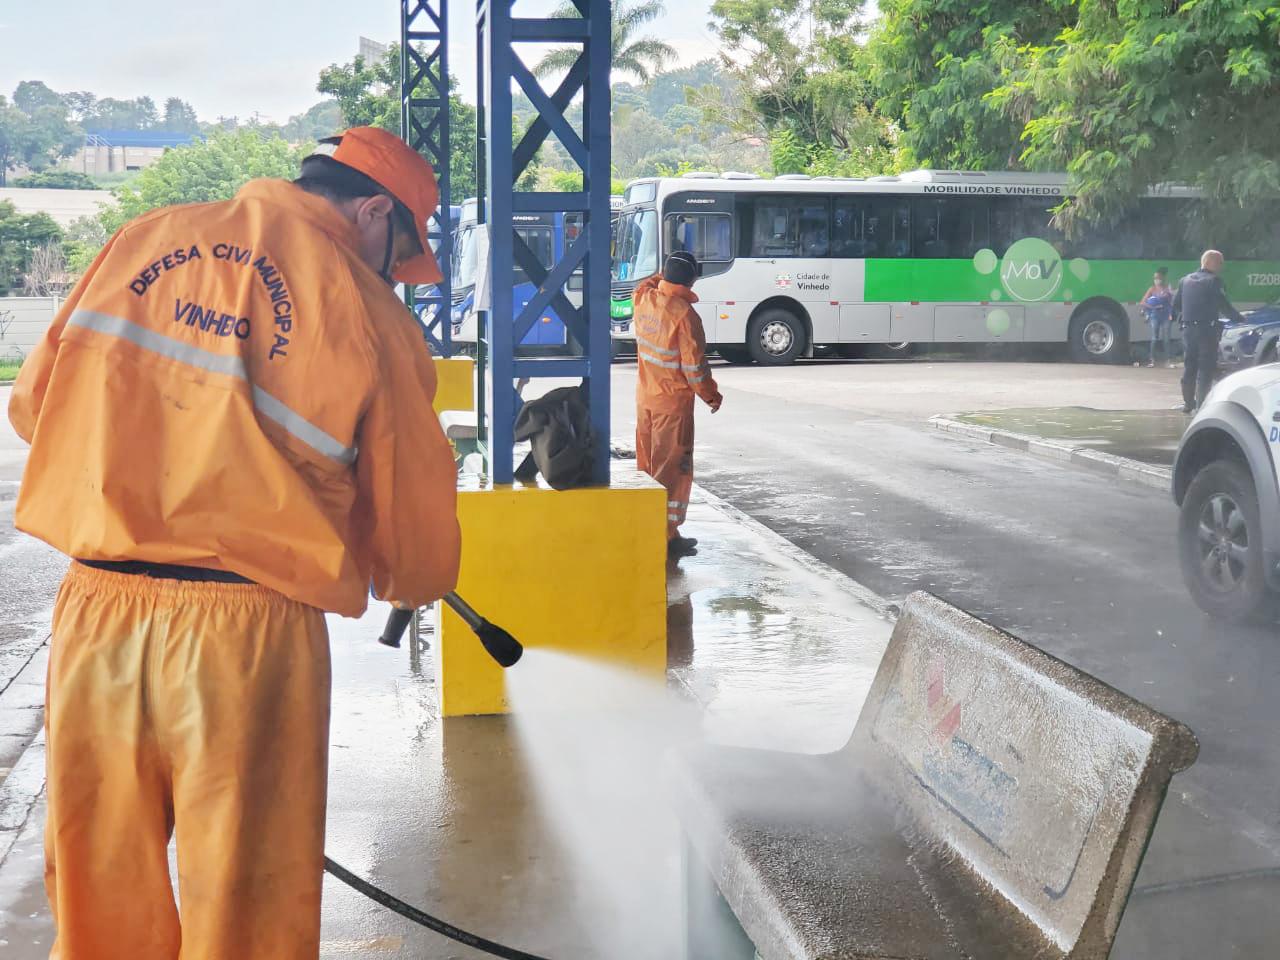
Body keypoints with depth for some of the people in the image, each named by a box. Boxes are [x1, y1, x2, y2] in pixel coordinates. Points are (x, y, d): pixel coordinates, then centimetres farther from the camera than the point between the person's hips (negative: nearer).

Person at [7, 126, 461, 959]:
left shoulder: (143, 240, 8)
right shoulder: (366, 312, -3)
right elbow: (419, 551, 0)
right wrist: (418, 579, 23)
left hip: (93, 613, 5)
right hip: (248, 635, -4)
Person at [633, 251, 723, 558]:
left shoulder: (644, 299, -1)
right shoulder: (684, 314, -20)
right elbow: (694, 364, -17)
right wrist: (711, 395, -4)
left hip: (645, 394, 7)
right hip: (673, 400, -7)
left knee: (647, 463, 16)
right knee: (673, 467, -1)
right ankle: (666, 535, 0)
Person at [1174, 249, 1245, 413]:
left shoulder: (1185, 280, 11)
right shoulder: (1214, 281, -9)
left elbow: (1175, 304, 14)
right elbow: (1224, 306, -11)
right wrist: (1240, 319, 0)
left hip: (1188, 329, 6)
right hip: (1206, 330, -6)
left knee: (1189, 366, 14)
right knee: (1206, 368, -3)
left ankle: (1188, 403, 20)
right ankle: (1201, 405, -9)